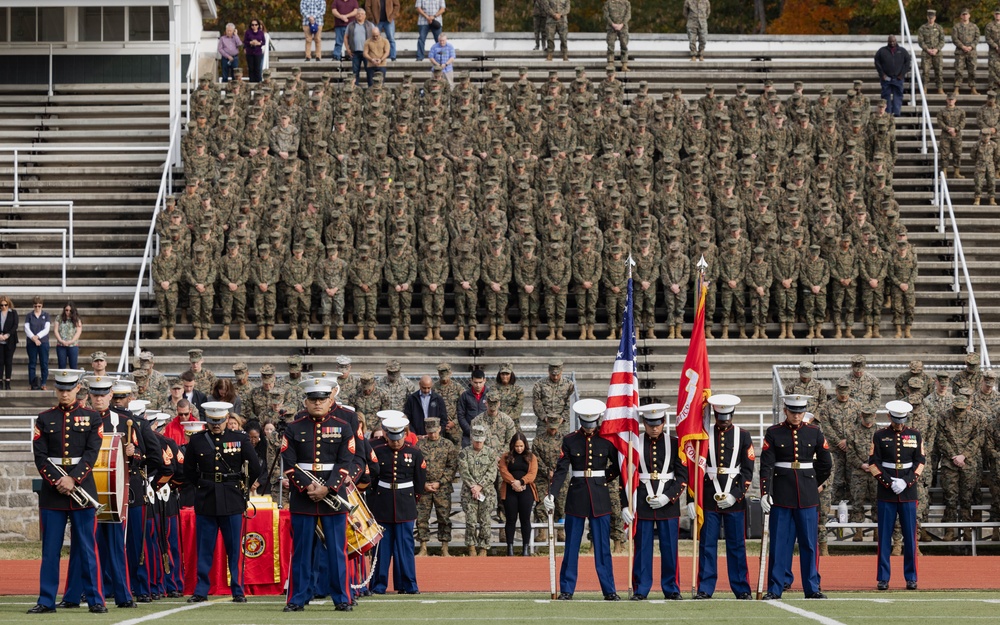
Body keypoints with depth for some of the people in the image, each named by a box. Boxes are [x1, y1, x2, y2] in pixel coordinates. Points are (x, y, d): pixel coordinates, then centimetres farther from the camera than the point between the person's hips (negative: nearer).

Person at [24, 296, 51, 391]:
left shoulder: (46, 315, 5)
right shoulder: (29, 315, 6)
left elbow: (47, 329, -2)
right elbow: (26, 329, -1)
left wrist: (37, 336, -13)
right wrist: (34, 338, -14)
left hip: (43, 342, 0)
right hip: (31, 343, 0)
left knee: (44, 364, -1)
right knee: (32, 364, 2)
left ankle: (44, 384, 3)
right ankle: (33, 384, 4)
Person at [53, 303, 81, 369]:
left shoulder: (77, 320, 6)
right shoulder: (59, 318, 9)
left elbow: (78, 332, -1)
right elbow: (56, 331, 4)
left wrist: (71, 341, -13)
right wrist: (61, 341, -11)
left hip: (73, 346, -1)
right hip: (61, 346, 1)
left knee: (73, 366, 0)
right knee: (62, 366, 1)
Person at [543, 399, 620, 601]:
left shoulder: (606, 440, 2)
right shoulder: (570, 440, 0)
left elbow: (618, 466, 14)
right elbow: (561, 470, -4)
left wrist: (604, 478, 2)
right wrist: (551, 494, -15)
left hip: (600, 498, 0)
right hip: (576, 497, 0)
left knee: (603, 546, 2)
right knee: (571, 546, 3)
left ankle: (609, 591, 7)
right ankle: (566, 590, 8)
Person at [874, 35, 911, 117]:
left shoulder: (902, 51, 7)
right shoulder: (882, 51, 4)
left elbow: (907, 62, 9)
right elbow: (877, 63, 5)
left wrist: (902, 74, 0)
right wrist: (882, 74, -3)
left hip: (898, 78, 0)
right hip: (886, 78, 0)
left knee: (897, 95, -2)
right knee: (886, 95, 2)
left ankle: (896, 112, -2)